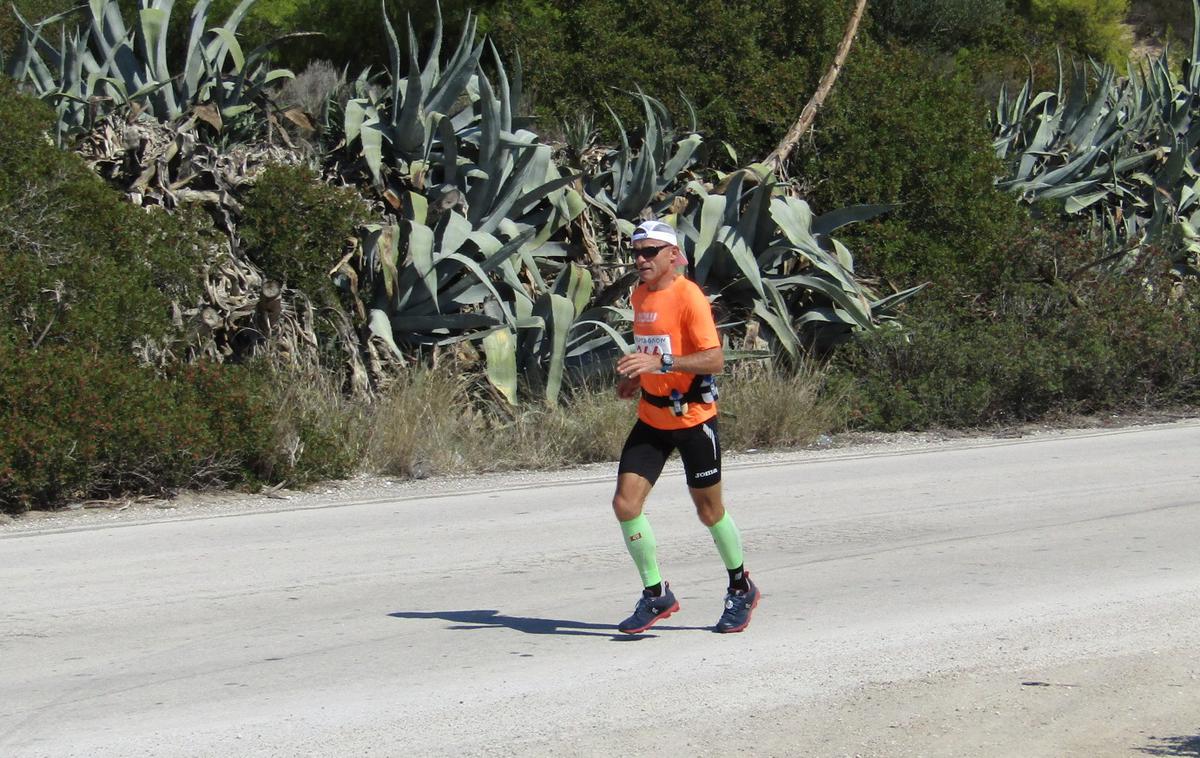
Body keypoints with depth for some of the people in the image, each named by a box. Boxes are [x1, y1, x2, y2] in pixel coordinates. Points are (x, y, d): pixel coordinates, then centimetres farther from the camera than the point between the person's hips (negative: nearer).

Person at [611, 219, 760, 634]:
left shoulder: (688, 296, -16)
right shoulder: (640, 294, 9)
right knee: (625, 503, -7)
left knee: (709, 511, 7)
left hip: (692, 416, -7)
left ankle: (741, 589, 29)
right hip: (651, 417, 7)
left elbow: (715, 359, -24)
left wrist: (661, 363, -34)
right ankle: (656, 595, 4)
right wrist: (636, 377, 9)